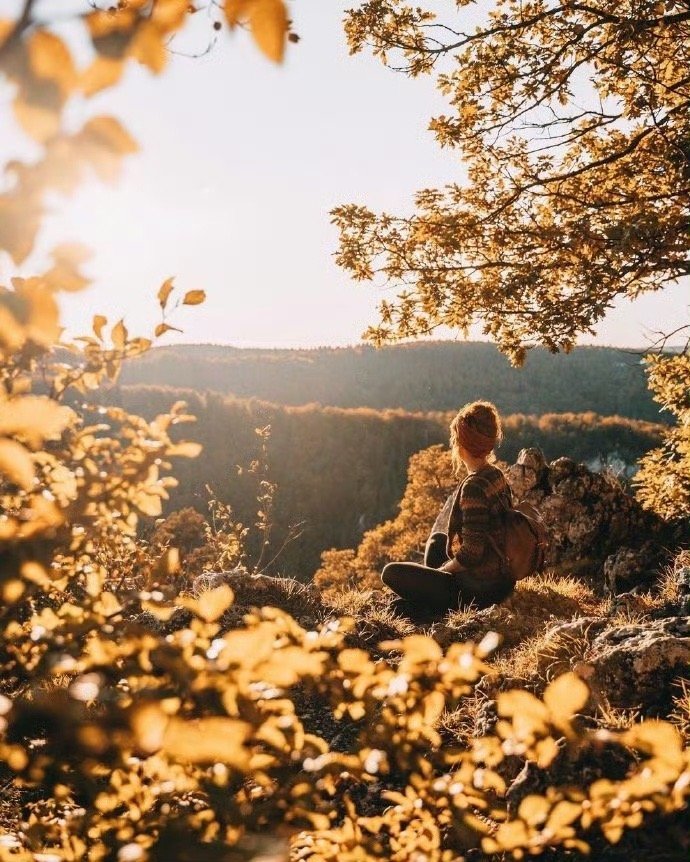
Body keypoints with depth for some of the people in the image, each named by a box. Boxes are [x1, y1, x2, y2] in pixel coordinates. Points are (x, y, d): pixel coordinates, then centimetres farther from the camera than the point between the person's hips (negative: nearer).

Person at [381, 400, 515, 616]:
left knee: (391, 573, -1)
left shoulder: (473, 487, -24)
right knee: (437, 539, 31)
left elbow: (472, 552, -25)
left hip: (478, 591, -9)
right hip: (502, 580, 9)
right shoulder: (497, 475, 3)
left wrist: (441, 571, -6)